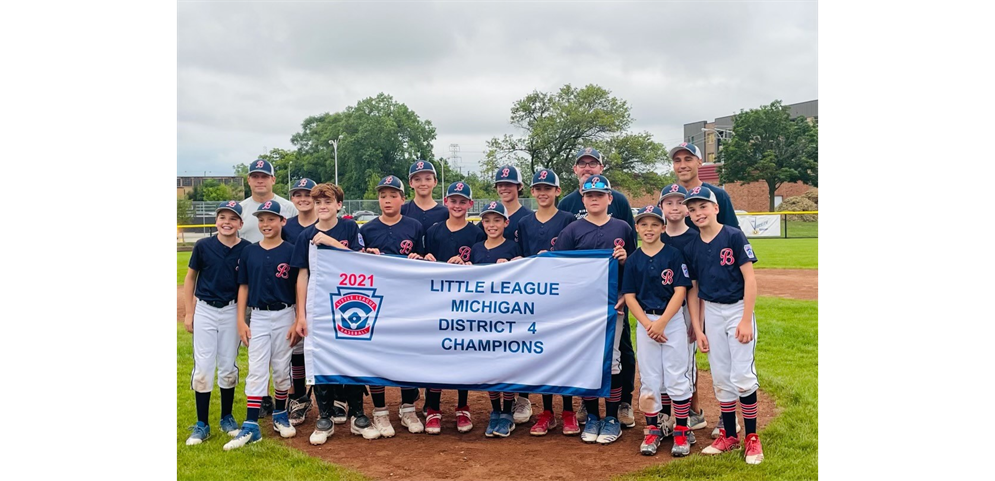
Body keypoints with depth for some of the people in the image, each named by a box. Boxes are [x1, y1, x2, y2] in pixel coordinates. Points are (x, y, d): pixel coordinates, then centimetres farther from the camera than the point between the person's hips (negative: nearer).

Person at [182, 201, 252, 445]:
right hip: (204, 311, 0)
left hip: (232, 312, 1)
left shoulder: (247, 249, -6)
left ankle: (227, 419, 25)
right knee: (203, 367, 1)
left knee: (228, 367, 10)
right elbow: (190, 279, 4)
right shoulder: (203, 246, -6)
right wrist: (189, 313, 1)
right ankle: (202, 425, 12)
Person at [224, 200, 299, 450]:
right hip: (257, 317, 2)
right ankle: (251, 427, 0)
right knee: (256, 371, 0)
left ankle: (280, 415, 27)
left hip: (284, 316, -2)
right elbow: (244, 286, 7)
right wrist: (241, 320, 1)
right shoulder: (249, 252, 3)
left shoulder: (291, 251, -5)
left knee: (282, 369, 9)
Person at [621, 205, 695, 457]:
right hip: (645, 322, 2)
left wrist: (661, 322, -15)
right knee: (649, 379, 7)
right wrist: (648, 324, -10)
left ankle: (682, 432, 13)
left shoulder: (674, 255, -3)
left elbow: (680, 291, -7)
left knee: (677, 378, 1)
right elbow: (629, 296, 1)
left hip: (673, 320, -2)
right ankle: (652, 430, 19)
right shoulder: (633, 259, 3)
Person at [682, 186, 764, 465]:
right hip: (711, 313, 4)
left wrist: (746, 320, -16)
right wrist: (698, 329, 3)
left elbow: (750, 279, -12)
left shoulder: (734, 236, -11)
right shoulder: (691, 248, 1)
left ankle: (752, 437, 11)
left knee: (743, 375, -5)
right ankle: (729, 436, 22)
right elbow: (692, 290, 6)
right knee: (721, 377, 10)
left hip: (738, 309, -4)